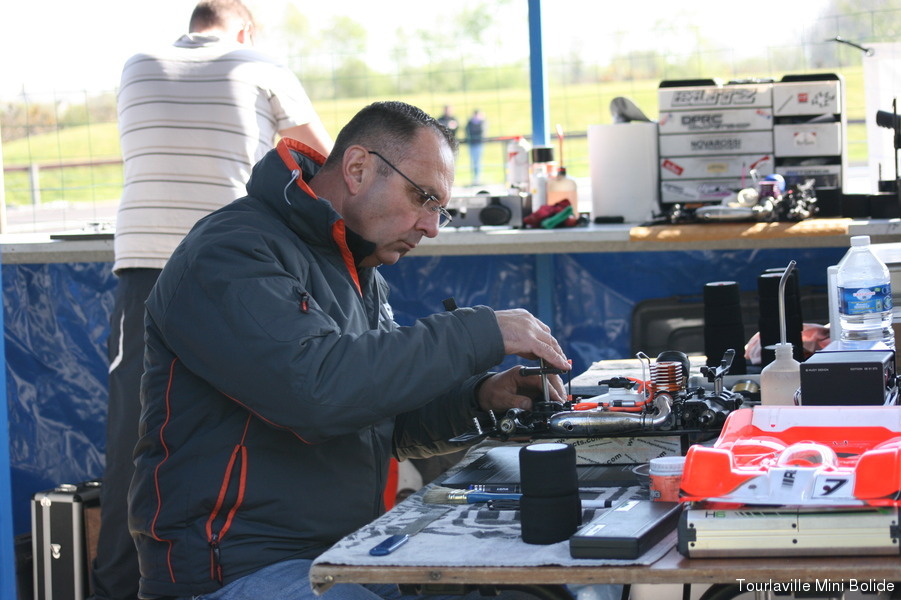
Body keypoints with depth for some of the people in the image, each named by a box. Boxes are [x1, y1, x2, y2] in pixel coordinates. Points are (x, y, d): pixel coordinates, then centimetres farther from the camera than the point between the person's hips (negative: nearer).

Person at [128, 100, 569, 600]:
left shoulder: (360, 276, 19)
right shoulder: (230, 256, -13)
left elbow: (390, 425, 22)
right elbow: (316, 387, -28)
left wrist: (482, 397, 2)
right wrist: (479, 334, -21)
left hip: (348, 552, 9)